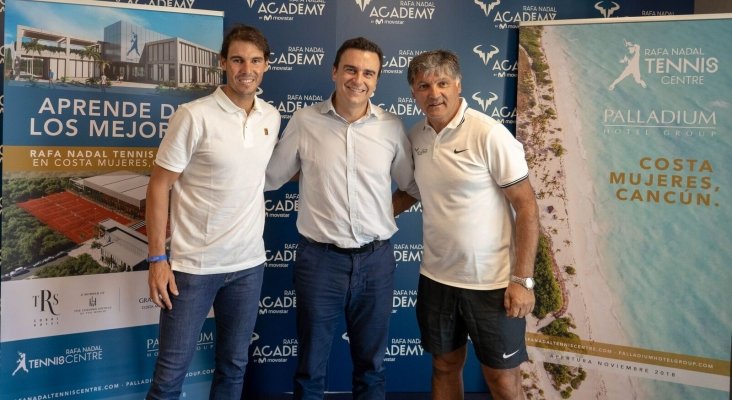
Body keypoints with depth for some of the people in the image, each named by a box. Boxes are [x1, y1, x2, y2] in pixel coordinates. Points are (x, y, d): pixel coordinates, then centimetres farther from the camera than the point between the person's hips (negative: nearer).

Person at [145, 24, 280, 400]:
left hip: (249, 263, 5)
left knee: (234, 366, 17)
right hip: (193, 265, -5)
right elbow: (159, 186, -10)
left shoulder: (272, 117, 5)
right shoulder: (194, 116, -12)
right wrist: (157, 258, -13)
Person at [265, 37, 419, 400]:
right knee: (311, 365, 15)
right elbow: (270, 178, 8)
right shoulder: (304, 120, -4)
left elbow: (413, 183, 11)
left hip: (376, 260, 2)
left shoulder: (392, 127, 0)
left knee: (370, 364, 18)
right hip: (319, 258, -1)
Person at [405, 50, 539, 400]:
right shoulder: (415, 136, 2)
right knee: (444, 366, 19)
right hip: (436, 277, 5)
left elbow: (527, 207, -14)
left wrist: (522, 280, -16)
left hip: (491, 282, -5)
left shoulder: (489, 134, -15)